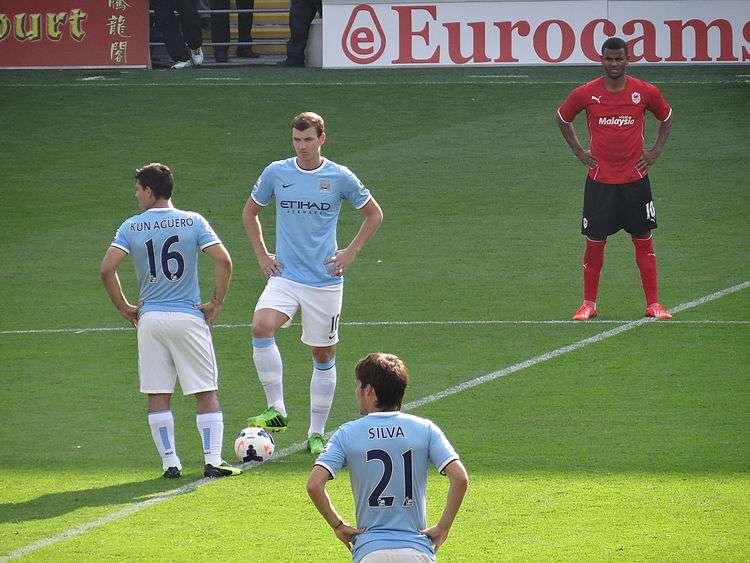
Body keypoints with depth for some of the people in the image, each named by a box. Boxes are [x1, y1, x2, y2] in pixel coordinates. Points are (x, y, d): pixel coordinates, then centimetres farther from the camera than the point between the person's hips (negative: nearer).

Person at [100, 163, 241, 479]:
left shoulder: (131, 227, 0)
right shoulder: (193, 222, -1)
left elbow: (107, 269, -7)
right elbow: (223, 261, -10)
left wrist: (124, 308, 5)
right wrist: (217, 303, -1)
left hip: (149, 319, 1)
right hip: (189, 318, -1)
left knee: (157, 397, 7)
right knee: (207, 393, 5)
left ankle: (170, 462, 4)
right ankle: (213, 461, -3)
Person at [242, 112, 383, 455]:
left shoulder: (340, 178, -2)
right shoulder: (276, 173, 2)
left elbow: (374, 214, 11)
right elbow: (250, 211, 18)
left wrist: (351, 253, 2)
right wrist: (261, 255, 8)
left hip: (325, 281, -1)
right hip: (285, 275, 1)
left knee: (323, 355, 5)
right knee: (261, 327, -26)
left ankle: (317, 434, 18)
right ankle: (276, 411, -18)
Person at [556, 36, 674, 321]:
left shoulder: (645, 92, -2)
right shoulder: (585, 94, -4)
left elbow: (666, 117, 16)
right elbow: (562, 119, 14)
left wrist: (656, 151, 7)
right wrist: (579, 152, 8)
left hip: (635, 179, 0)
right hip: (599, 179, 0)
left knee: (643, 241, 3)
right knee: (594, 242, 2)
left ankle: (653, 303, 8)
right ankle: (589, 303, 13)